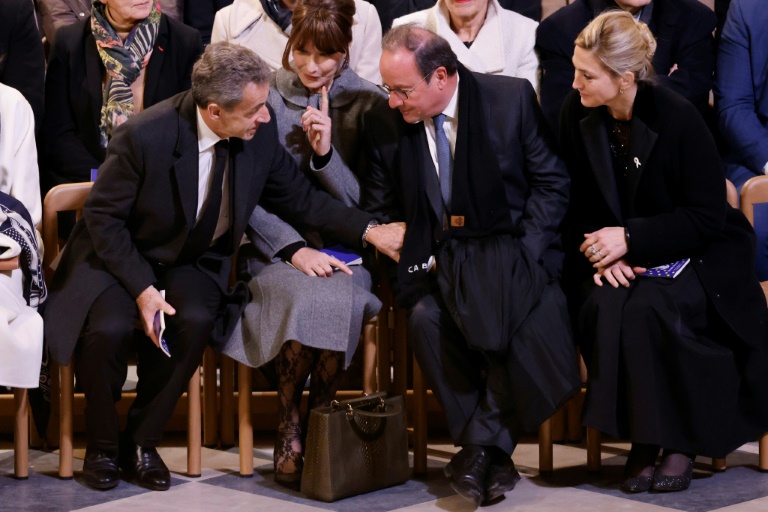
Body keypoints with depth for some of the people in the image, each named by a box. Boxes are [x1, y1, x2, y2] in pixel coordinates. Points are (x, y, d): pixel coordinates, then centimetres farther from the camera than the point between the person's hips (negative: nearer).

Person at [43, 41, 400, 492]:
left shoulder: (260, 131, -12)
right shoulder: (144, 135, -25)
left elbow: (298, 198, 3)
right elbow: (103, 216, -14)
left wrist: (369, 230, -7)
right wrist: (142, 288, -23)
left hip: (192, 262, 3)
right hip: (118, 257, -3)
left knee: (195, 321, -30)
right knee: (109, 329, -32)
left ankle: (142, 442, -8)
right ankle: (102, 446, -3)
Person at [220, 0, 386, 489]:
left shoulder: (368, 102, 2)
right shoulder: (266, 96, 0)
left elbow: (362, 201, 1)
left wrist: (326, 152, -16)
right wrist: (294, 248, -17)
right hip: (277, 247, -1)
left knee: (337, 298, -33)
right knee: (310, 297, -33)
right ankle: (289, 432, -14)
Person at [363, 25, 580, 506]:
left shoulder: (513, 98, -4)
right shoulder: (384, 124, 3)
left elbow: (552, 182, 0)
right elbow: (379, 211, 11)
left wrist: (523, 252, -11)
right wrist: (417, 255, -7)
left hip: (509, 250, -2)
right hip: (438, 260, 2)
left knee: (514, 317, -35)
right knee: (425, 317, -31)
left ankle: (482, 444, -16)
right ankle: (491, 452, -17)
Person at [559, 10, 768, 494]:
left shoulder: (678, 117, -18)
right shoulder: (577, 114, -4)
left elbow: (708, 217, -15)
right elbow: (580, 204, 5)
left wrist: (630, 237, -23)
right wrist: (601, 251, -14)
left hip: (693, 255, -4)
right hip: (617, 256, 4)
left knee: (648, 308, -34)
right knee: (604, 306, -29)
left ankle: (680, 438, -13)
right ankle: (640, 438, -14)